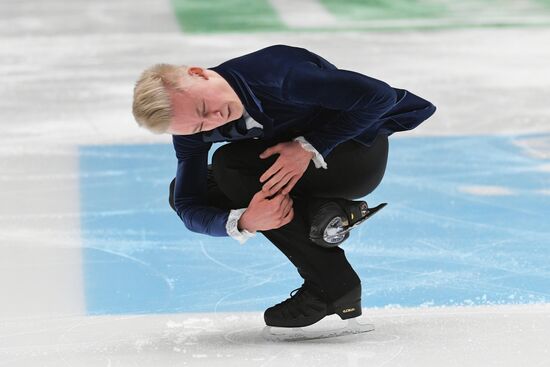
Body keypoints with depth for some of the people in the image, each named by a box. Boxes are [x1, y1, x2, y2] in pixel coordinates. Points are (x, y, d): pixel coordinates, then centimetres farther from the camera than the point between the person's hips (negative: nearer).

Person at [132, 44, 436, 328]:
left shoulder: (278, 75, -34)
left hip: (360, 152, -7)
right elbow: (189, 208, -12)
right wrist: (243, 222, -32)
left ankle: (332, 285, -20)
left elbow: (378, 95, -30)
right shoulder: (192, 134, -15)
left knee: (230, 164, -27)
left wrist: (309, 147, -31)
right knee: (183, 189, -4)